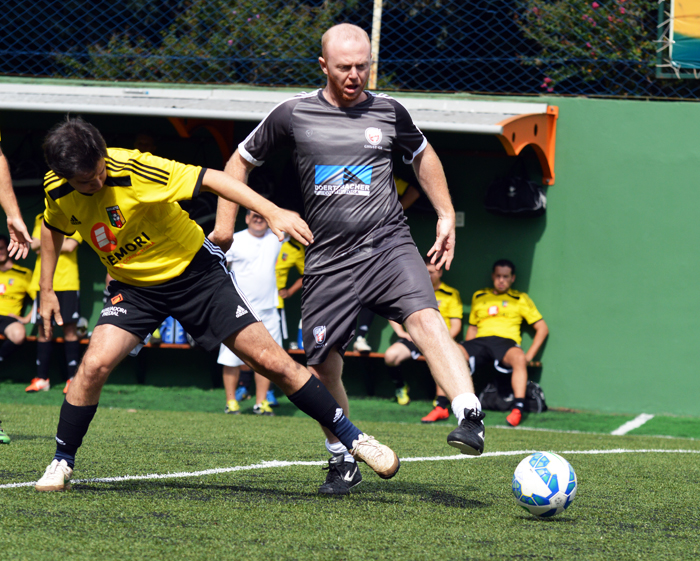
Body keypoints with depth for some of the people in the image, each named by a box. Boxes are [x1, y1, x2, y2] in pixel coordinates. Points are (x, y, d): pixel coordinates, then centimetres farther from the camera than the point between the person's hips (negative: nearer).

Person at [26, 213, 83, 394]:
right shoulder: (41, 219, 15)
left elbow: (70, 245, -10)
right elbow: (34, 244, 3)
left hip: (67, 283, -4)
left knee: (70, 329, -6)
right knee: (43, 329, 4)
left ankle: (72, 378, -3)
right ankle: (42, 379, 10)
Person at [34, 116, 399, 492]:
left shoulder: (132, 168, -27)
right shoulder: (57, 190, -12)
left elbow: (210, 179, -26)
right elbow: (53, 228, 12)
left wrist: (271, 212, -35)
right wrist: (46, 290, 9)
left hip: (196, 271, -3)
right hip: (134, 287, 3)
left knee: (271, 360, -6)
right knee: (95, 365, -20)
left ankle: (352, 437, 5)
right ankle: (61, 465, -2)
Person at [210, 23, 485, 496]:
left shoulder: (389, 112, 6)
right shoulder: (293, 115, 4)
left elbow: (423, 157, 26)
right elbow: (241, 161, 18)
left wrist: (447, 217, 21)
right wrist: (225, 223, 11)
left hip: (388, 246, -1)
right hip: (329, 259, 1)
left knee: (426, 319, -28)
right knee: (324, 366, 2)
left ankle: (470, 419, -40)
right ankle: (343, 461, 23)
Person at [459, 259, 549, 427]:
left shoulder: (520, 299, 15)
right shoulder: (479, 297, 24)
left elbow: (542, 328, 12)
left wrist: (530, 354, -2)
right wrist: (466, 351, 11)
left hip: (505, 341, -2)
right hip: (480, 341, 3)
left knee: (519, 358, -40)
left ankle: (518, 409, -46)